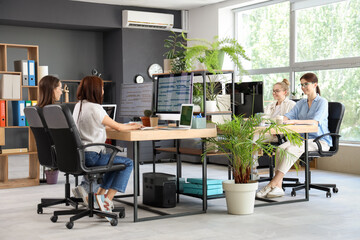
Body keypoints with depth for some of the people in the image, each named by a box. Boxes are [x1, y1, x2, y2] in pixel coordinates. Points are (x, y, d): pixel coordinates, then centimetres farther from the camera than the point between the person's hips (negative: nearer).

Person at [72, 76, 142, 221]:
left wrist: (128, 125, 21)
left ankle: (100, 193, 20)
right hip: (90, 157, -9)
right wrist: (132, 126, 12)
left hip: (78, 155, 10)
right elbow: (118, 127, -10)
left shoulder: (79, 105, 13)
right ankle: (107, 200, -6)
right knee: (128, 163, -1)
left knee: (116, 161, 26)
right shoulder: (94, 108, -15)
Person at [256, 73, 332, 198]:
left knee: (292, 149, -32)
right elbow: (289, 116, 6)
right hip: (304, 139, 6)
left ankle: (272, 184, -32)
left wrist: (294, 121, -33)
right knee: (281, 148, -25)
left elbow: (315, 122, -20)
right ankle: (278, 187, -33)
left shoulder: (322, 102, -3)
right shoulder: (302, 103, 18)